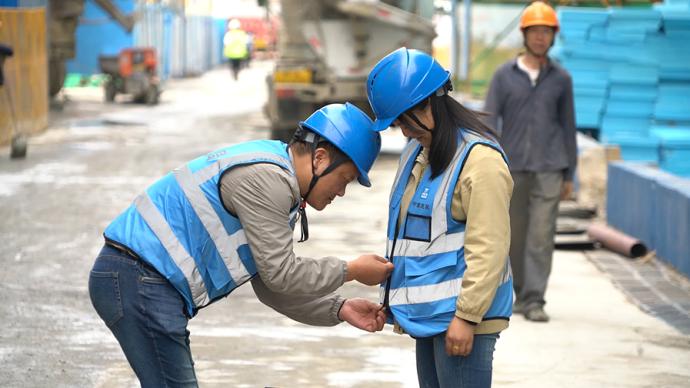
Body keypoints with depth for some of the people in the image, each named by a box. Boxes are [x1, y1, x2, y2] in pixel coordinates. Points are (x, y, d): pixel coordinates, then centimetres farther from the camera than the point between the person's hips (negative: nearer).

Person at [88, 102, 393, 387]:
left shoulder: (274, 177, 17)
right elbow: (279, 274, -15)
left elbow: (270, 286, 17)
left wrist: (339, 310, 9)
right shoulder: (266, 177, -16)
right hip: (140, 281, -11)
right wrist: (351, 271, -3)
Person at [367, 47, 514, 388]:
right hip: (428, 315, 9)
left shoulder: (480, 159, -15)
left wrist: (466, 317, -20)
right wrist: (397, 301, 21)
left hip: (461, 318, -9)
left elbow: (487, 251, -19)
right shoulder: (416, 153, 15)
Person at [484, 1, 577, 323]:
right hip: (513, 167, 0)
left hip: (548, 170, 0)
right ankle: (522, 292, 27)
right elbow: (489, 123, -2)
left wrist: (569, 176, 9)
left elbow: (568, 127, 10)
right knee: (516, 235, 9)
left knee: (541, 235, -9)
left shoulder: (561, 79, 4)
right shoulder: (504, 76, 0)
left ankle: (534, 301, -10)